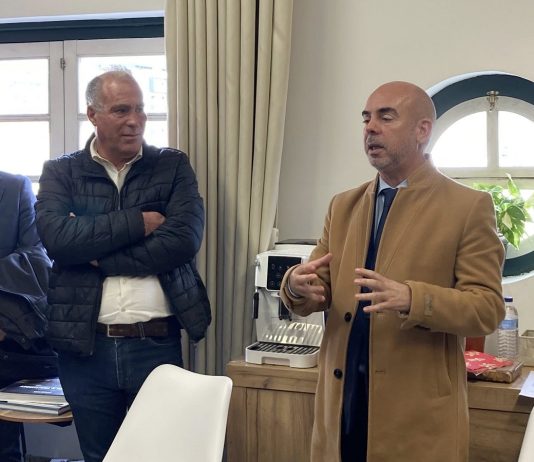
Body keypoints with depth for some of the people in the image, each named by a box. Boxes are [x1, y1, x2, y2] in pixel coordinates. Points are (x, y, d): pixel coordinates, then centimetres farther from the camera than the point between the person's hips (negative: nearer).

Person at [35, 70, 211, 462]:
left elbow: (183, 240, -11)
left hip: (158, 344, -1)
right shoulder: (61, 173, 5)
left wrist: (95, 254, -10)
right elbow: (55, 237, -13)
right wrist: (137, 223, -14)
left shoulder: (173, 167, 4)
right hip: (85, 346, 1)